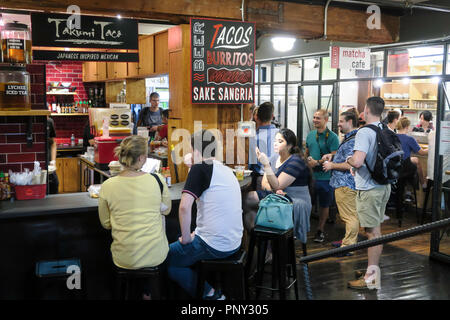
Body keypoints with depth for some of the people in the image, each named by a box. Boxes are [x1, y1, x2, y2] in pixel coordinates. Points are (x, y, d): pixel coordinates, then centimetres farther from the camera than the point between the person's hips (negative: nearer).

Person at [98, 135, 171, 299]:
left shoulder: (107, 186, -11)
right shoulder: (158, 181, -13)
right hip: (156, 256, -1)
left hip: (124, 259, 1)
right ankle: (148, 291, 41)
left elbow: (106, 224, 3)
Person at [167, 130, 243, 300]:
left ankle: (208, 293, 4)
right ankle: (212, 290, 18)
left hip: (214, 246, -8)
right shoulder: (228, 171, 13)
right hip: (234, 243, 8)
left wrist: (186, 238, -8)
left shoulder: (200, 168, -11)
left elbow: (184, 206, -21)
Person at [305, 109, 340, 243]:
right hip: (310, 176, 4)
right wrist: (308, 160, -1)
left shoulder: (332, 137, -9)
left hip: (324, 177, -4)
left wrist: (317, 162, -19)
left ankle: (320, 231, 24)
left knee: (324, 205, 11)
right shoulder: (310, 135, 10)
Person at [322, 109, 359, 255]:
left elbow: (349, 165, -26)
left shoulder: (353, 140, -19)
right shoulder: (349, 138, 16)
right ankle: (348, 241, 30)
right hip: (344, 183, 11)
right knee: (350, 215, 19)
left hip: (346, 184, -11)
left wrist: (332, 165, -12)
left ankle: (348, 247, 1)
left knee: (350, 216, -4)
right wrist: (332, 156, 15)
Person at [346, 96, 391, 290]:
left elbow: (358, 161, -30)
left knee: (373, 232, -3)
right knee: (376, 229, 18)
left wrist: (349, 160, -5)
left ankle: (372, 278, 4)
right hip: (384, 185, 9)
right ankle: (374, 268, 30)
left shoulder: (365, 132, -18)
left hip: (369, 189, -9)